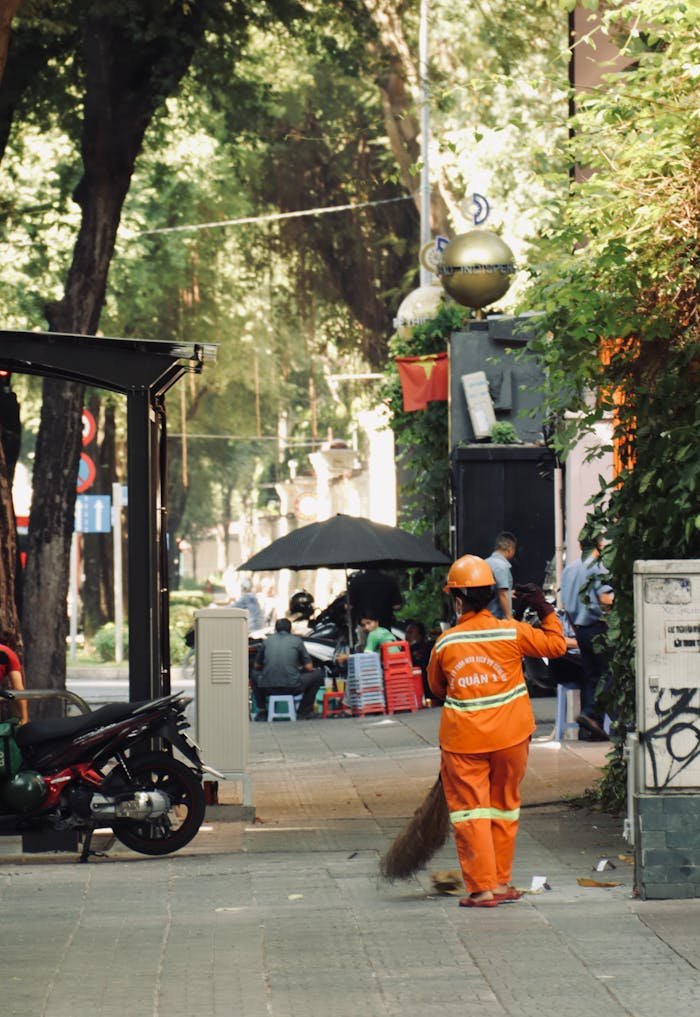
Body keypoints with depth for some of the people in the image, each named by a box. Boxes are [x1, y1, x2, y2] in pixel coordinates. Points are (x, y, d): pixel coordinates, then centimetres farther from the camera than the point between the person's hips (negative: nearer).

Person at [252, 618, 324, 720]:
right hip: (292, 688, -3)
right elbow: (309, 667, 7)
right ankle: (303, 712, 19)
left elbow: (257, 666, 22)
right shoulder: (297, 640, 7)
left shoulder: (267, 641, 13)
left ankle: (262, 711, 24)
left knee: (255, 674, 35)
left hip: (268, 688, 3)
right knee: (318, 673, 20)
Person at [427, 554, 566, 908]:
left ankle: (482, 888, -4)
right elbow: (556, 645, 5)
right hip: (510, 736, 2)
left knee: (469, 811, 3)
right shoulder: (511, 632, -6)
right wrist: (545, 610, 16)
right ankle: (501, 882, 21)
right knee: (504, 806, 16)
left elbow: (437, 687, 11)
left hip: (463, 741, -2)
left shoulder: (445, 643, -5)